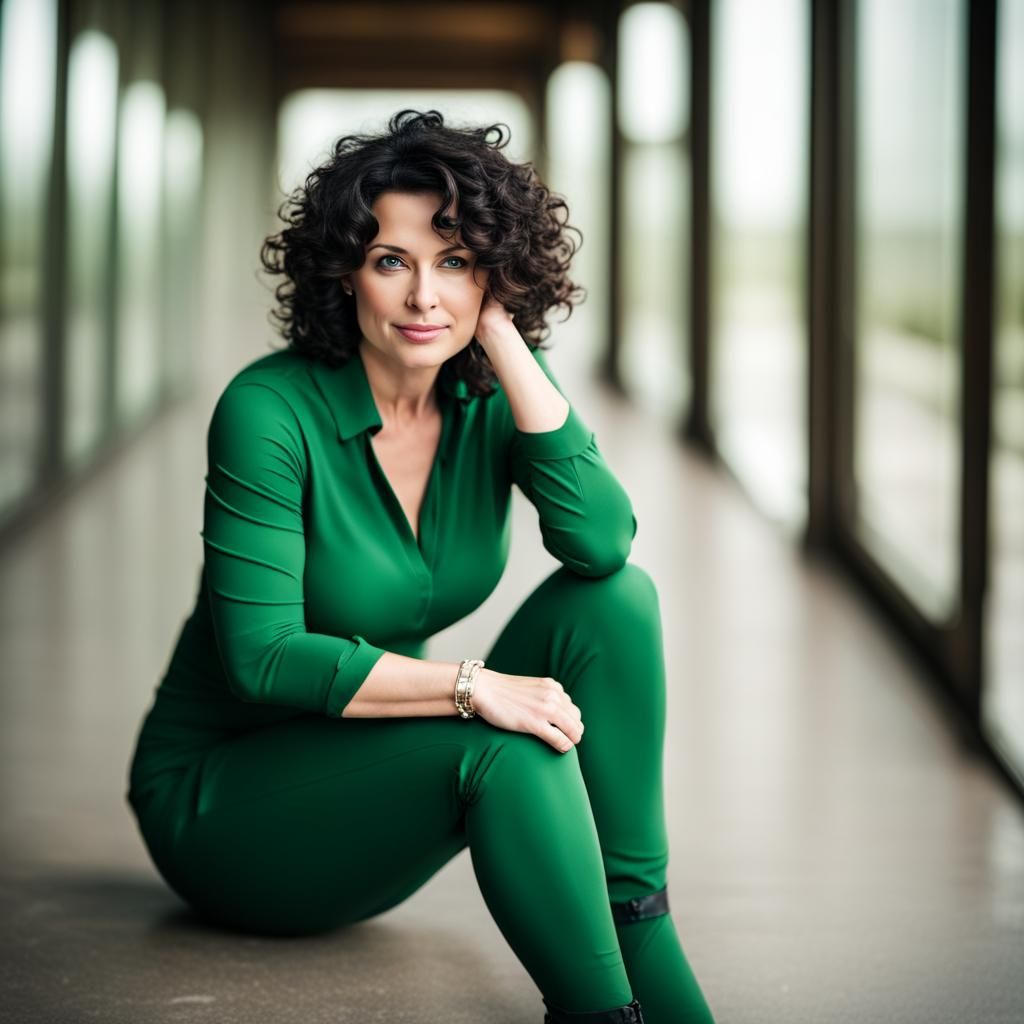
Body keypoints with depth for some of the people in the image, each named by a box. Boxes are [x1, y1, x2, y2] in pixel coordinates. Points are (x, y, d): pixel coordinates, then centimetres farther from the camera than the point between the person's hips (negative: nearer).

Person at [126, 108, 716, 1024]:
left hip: (378, 780, 6)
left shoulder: (491, 392, -4)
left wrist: (505, 341, -23)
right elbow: (263, 656, -24)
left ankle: (642, 943, -17)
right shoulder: (271, 410, -21)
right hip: (217, 796, -6)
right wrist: (471, 686, -31)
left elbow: (603, 542, -21)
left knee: (613, 597, -16)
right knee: (503, 747, -34)